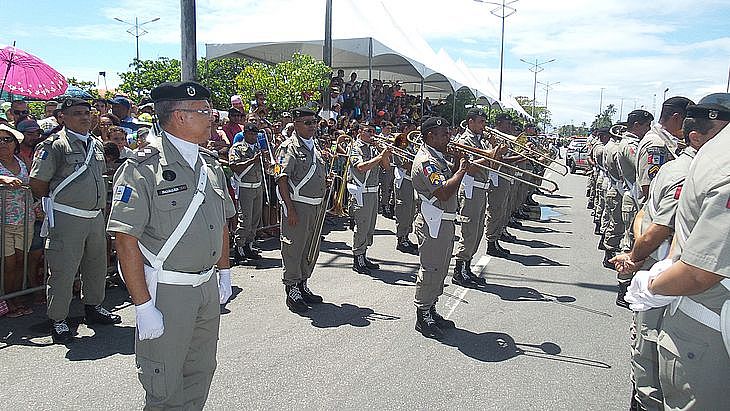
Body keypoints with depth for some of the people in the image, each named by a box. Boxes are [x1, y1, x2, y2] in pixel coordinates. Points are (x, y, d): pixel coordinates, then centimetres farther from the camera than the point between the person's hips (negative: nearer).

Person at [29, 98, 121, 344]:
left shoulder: (96, 145, 13)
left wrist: (97, 202, 15)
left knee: (97, 265, 17)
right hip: (66, 219, -7)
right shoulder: (55, 145, -9)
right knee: (63, 271, -2)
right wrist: (56, 201, 3)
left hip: (96, 216, 7)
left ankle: (93, 308, 34)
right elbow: (37, 183, -9)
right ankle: (58, 320, 12)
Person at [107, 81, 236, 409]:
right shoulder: (142, 169, -15)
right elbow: (126, 241, -18)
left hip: (207, 285, 7)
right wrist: (143, 306, -19)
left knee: (201, 375, 19)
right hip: (165, 291, -6)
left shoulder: (210, 164, 8)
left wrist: (224, 274, 16)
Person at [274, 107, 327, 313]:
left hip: (316, 206, 8)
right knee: (293, 249, -1)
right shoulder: (289, 147, -8)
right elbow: (282, 179, -15)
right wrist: (290, 209, -20)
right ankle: (291, 291, 9)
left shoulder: (314, 147, 17)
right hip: (297, 205, -8)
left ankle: (303, 286, 28)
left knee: (311, 250, 15)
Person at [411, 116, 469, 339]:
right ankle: (423, 317, 10)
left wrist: (457, 165, 6)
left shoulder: (437, 158, 15)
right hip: (433, 224, -11)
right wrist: (462, 170, -17)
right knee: (430, 270, -2)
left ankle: (431, 311, 29)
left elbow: (448, 181, 21)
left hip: (444, 222, 11)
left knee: (440, 270, 17)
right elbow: (444, 192, -29)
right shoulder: (426, 161, -19)